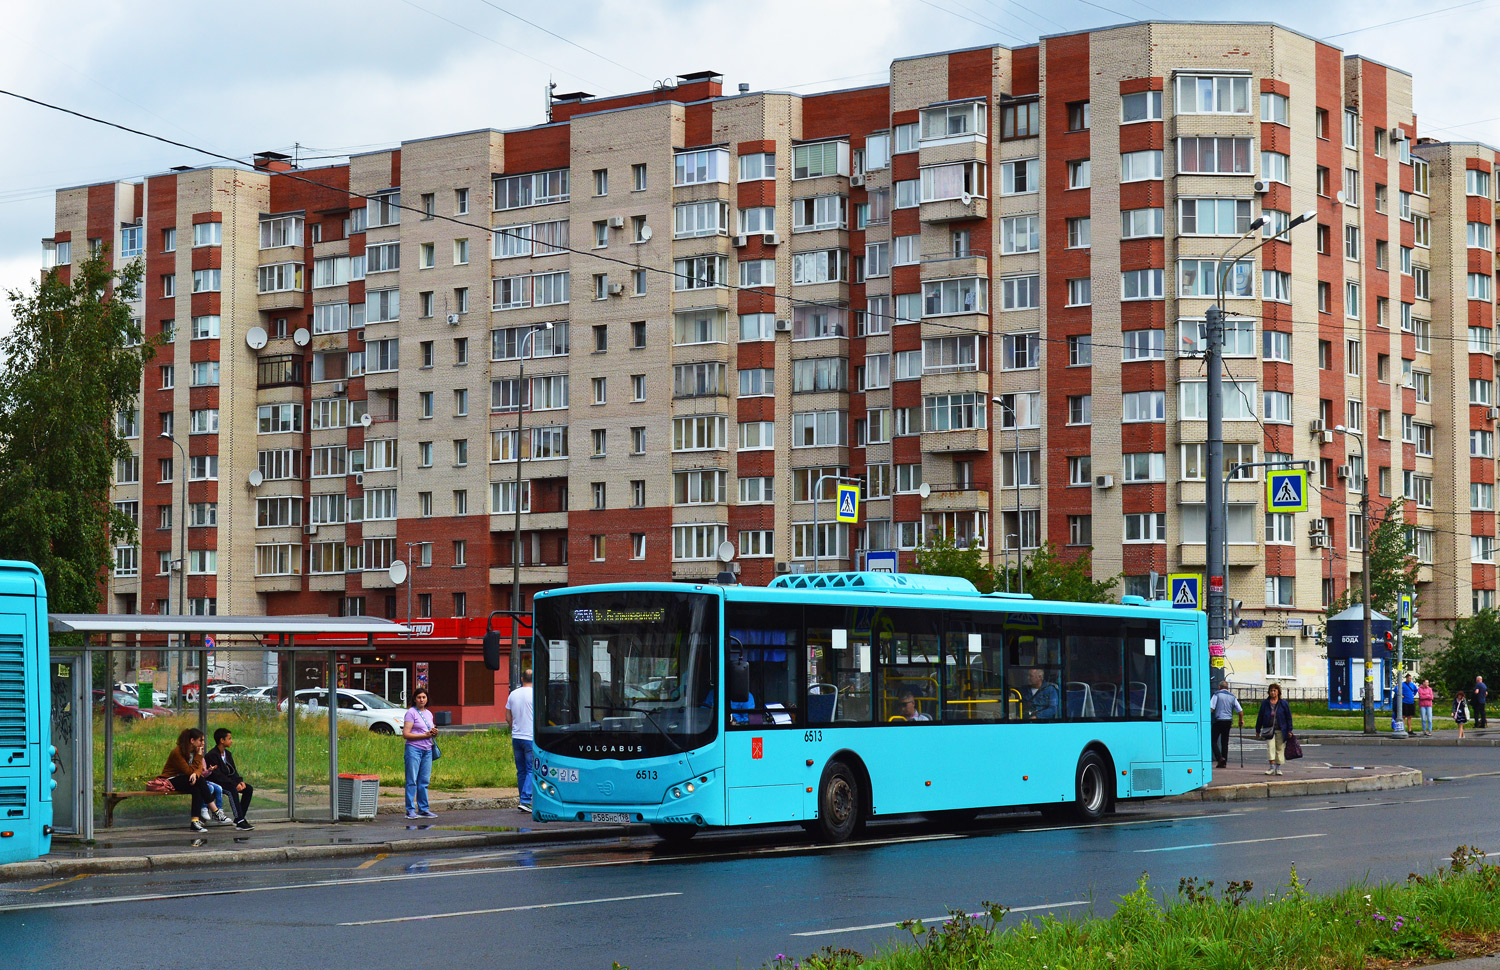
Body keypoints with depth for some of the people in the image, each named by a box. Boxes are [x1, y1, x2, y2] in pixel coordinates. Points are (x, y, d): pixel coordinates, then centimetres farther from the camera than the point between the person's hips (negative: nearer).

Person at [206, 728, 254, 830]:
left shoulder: (227, 754, 14)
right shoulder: (212, 755, -15)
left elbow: (233, 771, 15)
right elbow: (217, 775, -21)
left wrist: (240, 781, -7)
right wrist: (234, 784, -25)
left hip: (228, 781, 9)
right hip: (216, 783, -9)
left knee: (248, 789, -7)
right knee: (233, 790, -35)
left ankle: (239, 819, -6)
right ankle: (240, 822, -38)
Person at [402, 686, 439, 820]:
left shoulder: (428, 713, 16)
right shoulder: (411, 712, -5)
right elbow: (406, 734, -12)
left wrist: (434, 733, 2)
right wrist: (425, 735, -15)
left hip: (427, 750, 7)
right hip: (414, 749, -7)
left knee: (424, 781, 8)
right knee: (412, 781, -5)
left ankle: (423, 809, 14)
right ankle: (410, 810, -4)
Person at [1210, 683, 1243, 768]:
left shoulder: (1217, 694, 0)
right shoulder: (1232, 696, 12)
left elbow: (1211, 708, -8)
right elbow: (1240, 710, 11)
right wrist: (1241, 720, 25)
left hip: (1219, 720, -4)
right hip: (1228, 720, 4)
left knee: (1213, 740, 1)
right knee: (1225, 742, 10)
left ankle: (1219, 758, -17)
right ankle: (1224, 763, 7)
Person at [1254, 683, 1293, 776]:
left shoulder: (1284, 704, 4)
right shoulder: (1265, 703, 7)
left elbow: (1289, 718, 6)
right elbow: (1260, 717, 11)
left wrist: (1289, 730, 0)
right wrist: (1258, 730, 10)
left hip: (1281, 730, 0)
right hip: (1269, 730, 0)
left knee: (1280, 748, 3)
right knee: (1270, 747, -13)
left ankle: (1278, 768, 12)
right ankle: (1272, 767, -14)